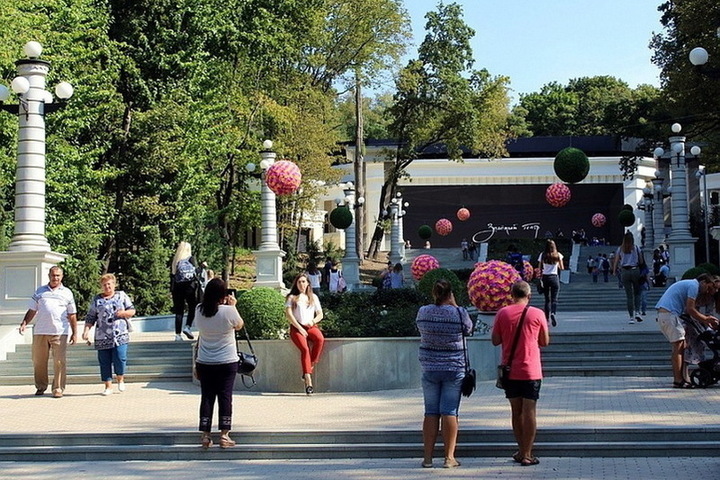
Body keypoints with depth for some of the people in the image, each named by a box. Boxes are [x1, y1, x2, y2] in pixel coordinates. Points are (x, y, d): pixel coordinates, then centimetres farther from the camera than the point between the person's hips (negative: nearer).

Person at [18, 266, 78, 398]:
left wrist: (74, 333, 5)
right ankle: (40, 387, 21)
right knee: (39, 361, 6)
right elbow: (32, 311, 16)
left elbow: (72, 315, 11)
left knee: (59, 361, -5)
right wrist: (24, 323, 1)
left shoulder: (67, 293, 11)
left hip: (60, 332, -2)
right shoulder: (40, 292, 15)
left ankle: (58, 389, 1)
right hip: (40, 332, 2)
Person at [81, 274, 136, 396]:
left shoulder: (122, 296, 12)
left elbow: (132, 311, 12)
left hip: (120, 335, -1)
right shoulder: (96, 300, 13)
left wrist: (123, 313, -8)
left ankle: (120, 379, 14)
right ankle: (108, 386, 12)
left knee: (120, 358, -13)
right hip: (102, 337, 2)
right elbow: (90, 318, 11)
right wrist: (86, 331, -3)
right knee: (104, 362, 1)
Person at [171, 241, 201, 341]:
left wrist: (172, 289, 11)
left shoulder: (175, 260, 10)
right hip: (189, 285, -4)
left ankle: (177, 334, 3)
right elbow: (196, 271, -5)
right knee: (192, 307, 9)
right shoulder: (191, 258, 1)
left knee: (179, 310, 5)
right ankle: (187, 326, -9)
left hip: (177, 287, 4)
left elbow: (172, 275, 9)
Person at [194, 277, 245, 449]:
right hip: (227, 362, -3)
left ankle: (205, 435, 9)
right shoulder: (228, 311, -15)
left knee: (206, 397, 7)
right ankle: (224, 435, 3)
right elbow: (239, 325, 3)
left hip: (204, 362, 3)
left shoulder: (200, 310, -3)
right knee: (225, 397, 3)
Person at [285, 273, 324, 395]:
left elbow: (320, 314, 18)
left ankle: (310, 367, -24)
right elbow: (288, 314, 0)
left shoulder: (313, 297, 21)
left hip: (311, 326, 3)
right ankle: (308, 380, -35)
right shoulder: (292, 297, 12)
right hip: (296, 327, -2)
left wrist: (313, 321, -5)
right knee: (305, 349, -29)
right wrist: (300, 328, -10)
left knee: (320, 339, -34)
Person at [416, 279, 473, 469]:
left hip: (429, 369, 2)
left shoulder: (423, 312, -3)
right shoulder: (459, 313, -11)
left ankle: (427, 457, 10)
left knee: (431, 412, 8)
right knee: (450, 412, 2)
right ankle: (449, 457, 4)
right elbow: (468, 329, 6)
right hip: (454, 368, -2)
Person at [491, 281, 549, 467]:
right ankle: (526, 454, 1)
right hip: (531, 371, -2)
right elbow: (545, 342, 2)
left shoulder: (503, 313, -2)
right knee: (529, 411, 1)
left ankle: (522, 450, 19)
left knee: (516, 412, 12)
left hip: (510, 371, 2)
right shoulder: (537, 314, -5)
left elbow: (495, 340, 1)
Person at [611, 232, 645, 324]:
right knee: (637, 292, 13)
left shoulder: (620, 249, 5)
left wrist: (614, 272, 14)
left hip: (625, 271, 1)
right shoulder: (636, 248, 2)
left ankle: (631, 317, 1)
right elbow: (641, 261, 6)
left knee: (629, 295, 3)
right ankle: (637, 312, -5)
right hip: (635, 270, -1)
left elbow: (616, 262, 4)